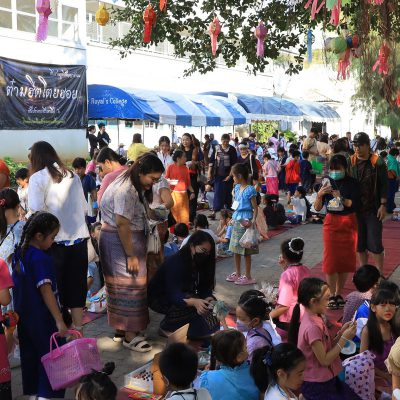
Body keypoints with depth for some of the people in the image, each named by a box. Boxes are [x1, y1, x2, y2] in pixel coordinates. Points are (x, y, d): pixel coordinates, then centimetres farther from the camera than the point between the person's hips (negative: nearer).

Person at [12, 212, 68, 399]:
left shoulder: (19, 252, 3)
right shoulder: (41, 259, -23)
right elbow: (46, 291, -27)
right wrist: (59, 320, -27)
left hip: (23, 315, 8)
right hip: (42, 319, -8)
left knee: (30, 355, 18)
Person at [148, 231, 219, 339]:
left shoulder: (199, 263, -8)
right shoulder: (175, 262, -30)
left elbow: (204, 287, -11)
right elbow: (174, 296, -38)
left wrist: (207, 298, -34)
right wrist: (194, 302, -55)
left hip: (182, 294, 7)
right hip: (159, 298, -7)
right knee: (190, 305, -31)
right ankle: (166, 327, -13)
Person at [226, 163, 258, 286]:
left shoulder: (250, 190, -14)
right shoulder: (237, 188, 9)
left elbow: (255, 207, -12)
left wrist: (253, 220, -23)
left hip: (246, 221, -8)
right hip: (237, 220, 8)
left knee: (246, 251, 0)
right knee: (235, 249, 15)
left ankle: (248, 276, 9)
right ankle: (237, 273, 27)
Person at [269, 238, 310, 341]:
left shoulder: (287, 275, -21)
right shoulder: (306, 270, 0)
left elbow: (284, 306, -24)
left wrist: (268, 316, -12)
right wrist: (285, 267, 10)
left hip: (290, 321, -8)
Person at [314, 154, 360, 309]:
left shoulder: (351, 183, -5)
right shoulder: (327, 183, 0)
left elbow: (356, 205, -12)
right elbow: (317, 208, -1)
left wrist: (340, 197, -20)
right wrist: (320, 194, -18)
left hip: (348, 223, -1)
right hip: (331, 222, 1)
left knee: (345, 259, 6)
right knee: (330, 259, -1)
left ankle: (339, 294, 19)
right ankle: (332, 295, 8)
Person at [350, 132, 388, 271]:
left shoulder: (377, 163, -7)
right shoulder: (350, 162, 3)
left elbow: (384, 185, -5)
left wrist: (383, 205, -10)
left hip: (373, 209, -4)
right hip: (356, 209, 4)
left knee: (375, 244, -1)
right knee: (360, 244, 12)